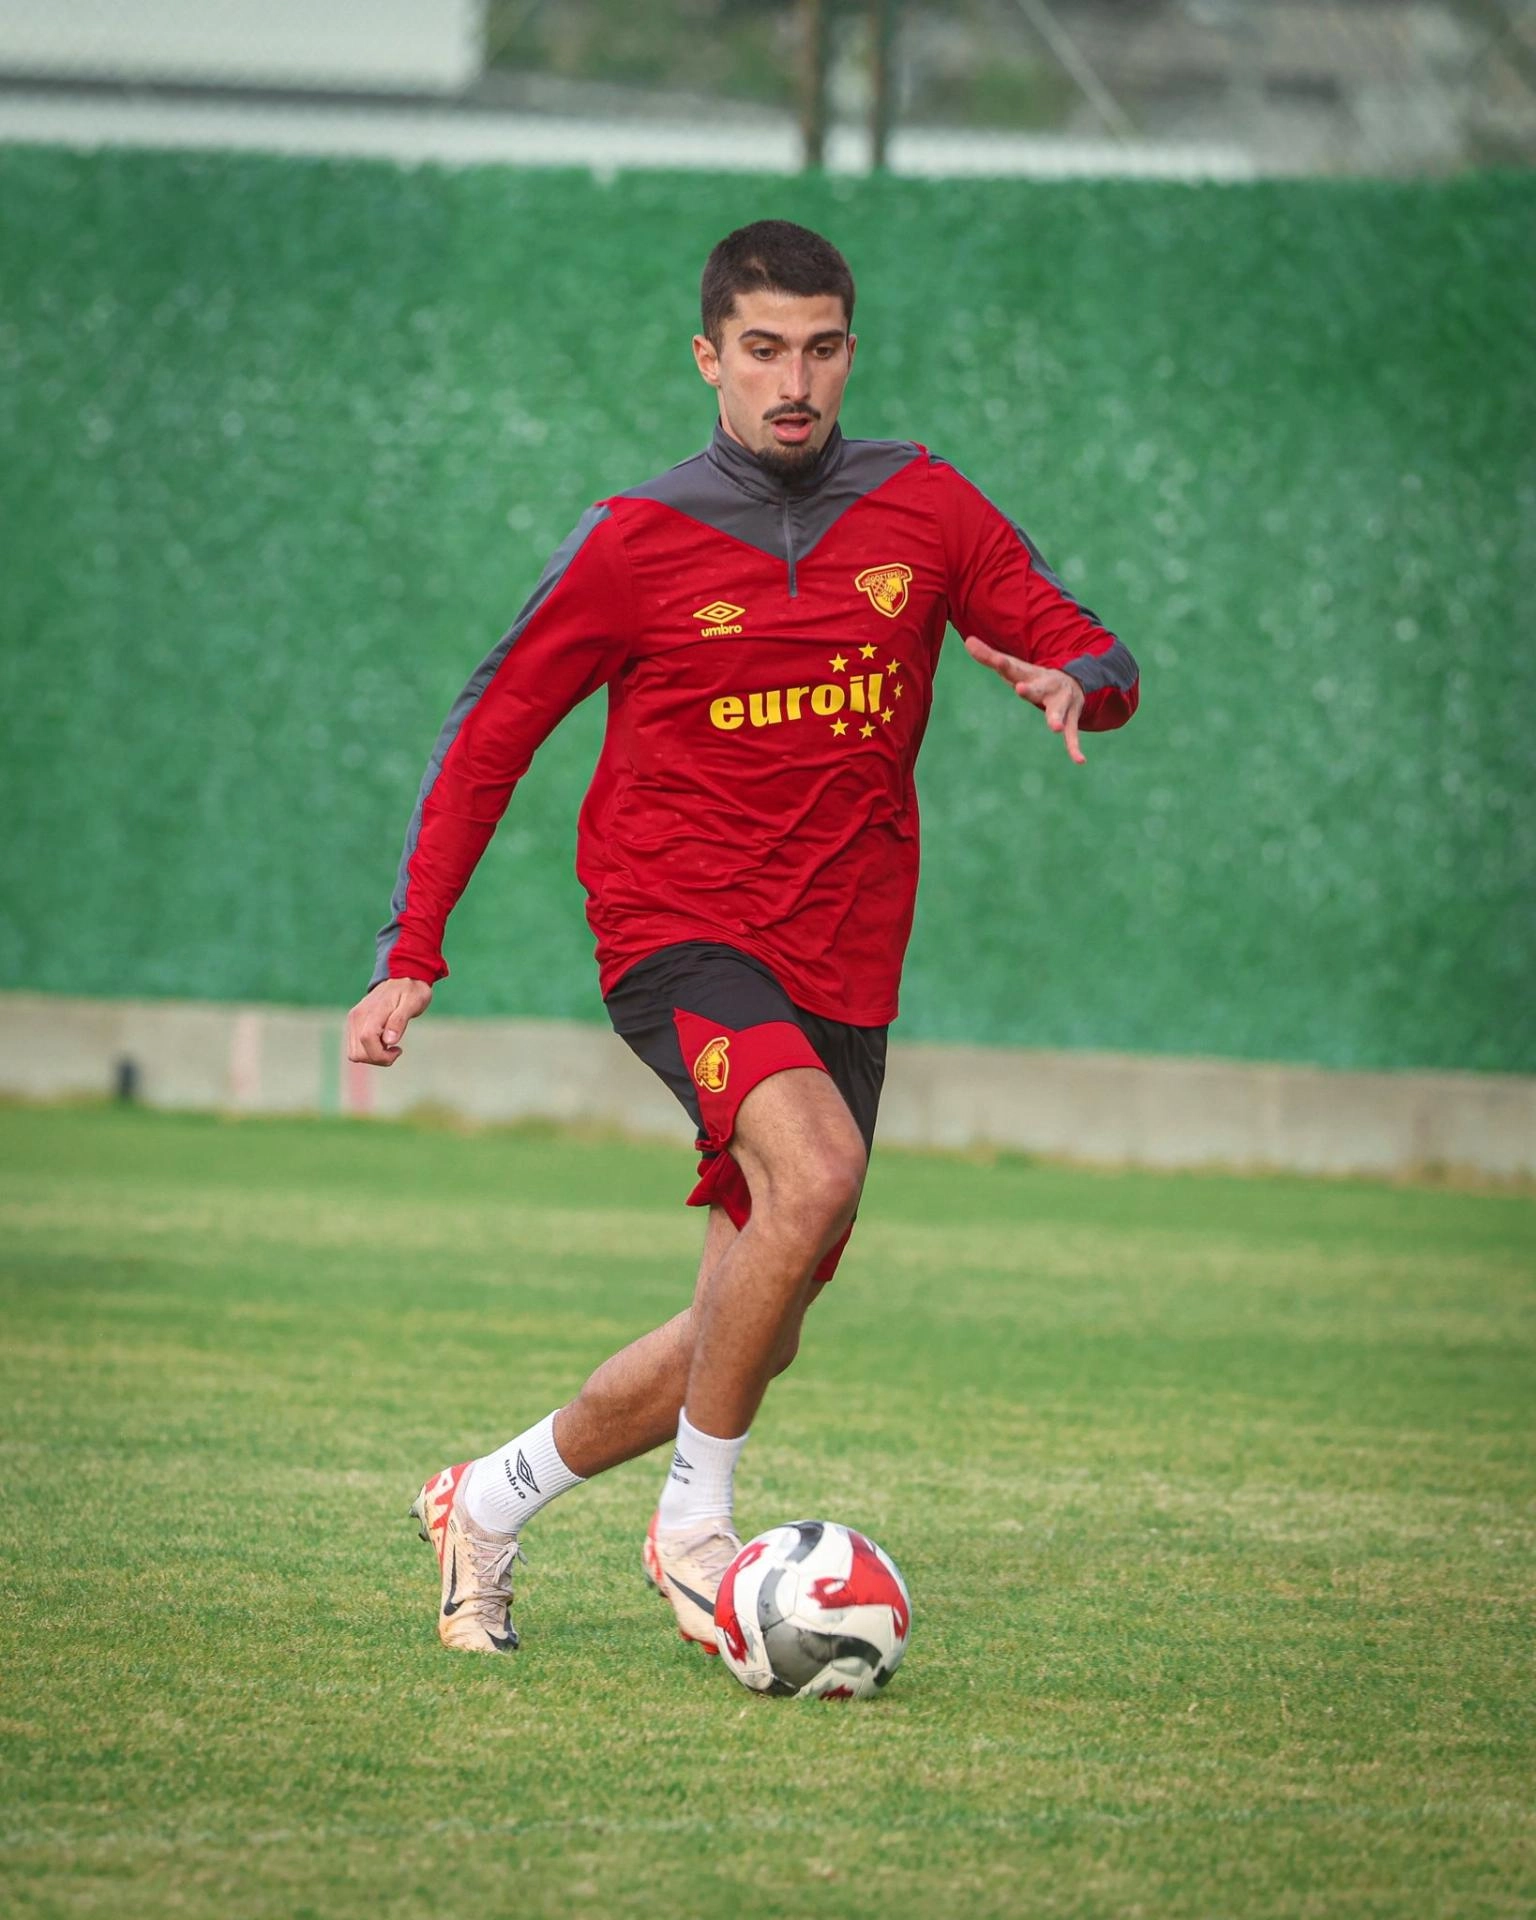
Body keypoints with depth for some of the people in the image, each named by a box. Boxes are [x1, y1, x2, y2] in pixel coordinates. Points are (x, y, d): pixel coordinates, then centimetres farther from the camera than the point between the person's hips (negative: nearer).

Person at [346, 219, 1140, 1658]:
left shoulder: (923, 510, 5)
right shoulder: (637, 542, -2)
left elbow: (1097, 659, 8)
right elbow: (486, 737, 4)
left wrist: (1072, 685, -18)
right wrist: (413, 955, -3)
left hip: (843, 972, 4)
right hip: (680, 935, -4)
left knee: (754, 1334, 6)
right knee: (815, 1168, -32)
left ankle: (489, 1503, 28)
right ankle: (695, 1524, -18)